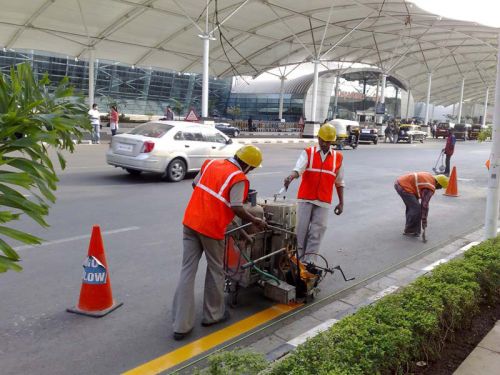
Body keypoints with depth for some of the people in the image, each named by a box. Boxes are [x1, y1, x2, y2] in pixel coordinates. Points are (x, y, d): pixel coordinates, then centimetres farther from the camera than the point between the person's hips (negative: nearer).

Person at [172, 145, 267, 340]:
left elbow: (195, 184, 22)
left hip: (190, 222, 6)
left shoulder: (210, 163, 11)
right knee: (215, 271, 15)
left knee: (187, 271, 7)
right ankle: (213, 315, 30)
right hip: (211, 228, -6)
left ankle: (181, 325, 9)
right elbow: (237, 209, -16)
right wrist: (256, 221, -1)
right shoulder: (239, 179, -10)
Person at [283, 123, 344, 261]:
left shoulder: (338, 157, 9)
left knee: (316, 233, -2)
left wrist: (341, 202, 14)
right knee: (301, 230, 1)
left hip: (323, 202, 1)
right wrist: (290, 177, -36)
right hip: (305, 199, -1)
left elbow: (339, 182, 15)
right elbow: (298, 169, -15)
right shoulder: (308, 153, 3)